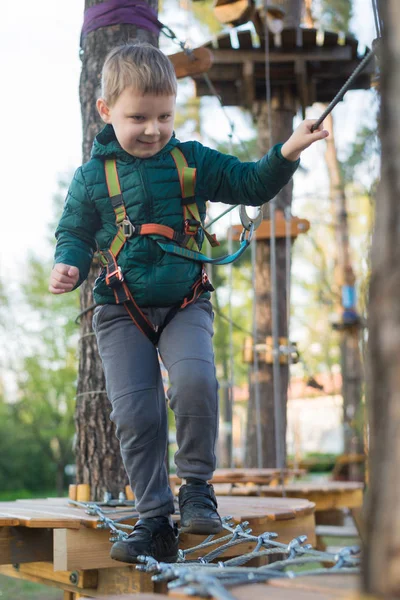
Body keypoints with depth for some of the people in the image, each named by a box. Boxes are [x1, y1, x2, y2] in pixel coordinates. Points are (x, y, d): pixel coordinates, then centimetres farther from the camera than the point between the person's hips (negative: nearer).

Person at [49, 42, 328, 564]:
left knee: (195, 382, -25)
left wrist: (286, 154, -11)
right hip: (121, 310, 1)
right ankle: (155, 521, 7)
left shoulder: (193, 161, 4)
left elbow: (250, 184, 5)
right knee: (135, 412, -4)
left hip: (186, 304, 0)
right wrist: (69, 265, -11)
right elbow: (74, 233, 10)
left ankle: (197, 485, -1)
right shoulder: (93, 176, 3)